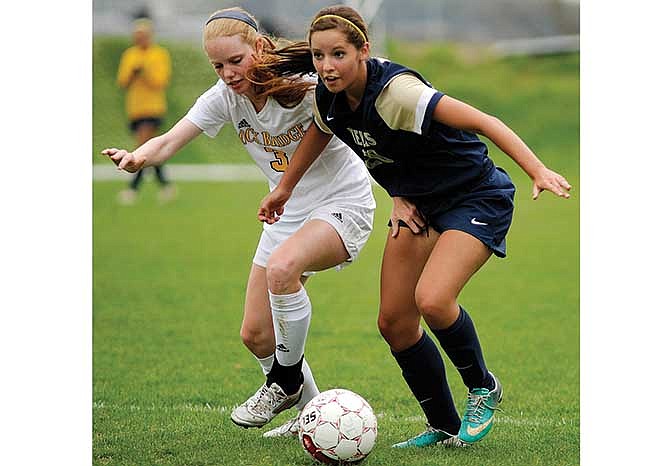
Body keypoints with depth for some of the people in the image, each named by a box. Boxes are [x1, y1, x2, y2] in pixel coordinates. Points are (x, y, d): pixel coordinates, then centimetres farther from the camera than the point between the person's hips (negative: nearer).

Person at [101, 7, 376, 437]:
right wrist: (138, 157, -40)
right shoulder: (224, 97, -8)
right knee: (255, 335, 3)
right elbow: (169, 141, -17)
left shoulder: (305, 85, -24)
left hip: (344, 204, -7)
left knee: (282, 267, -36)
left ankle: (286, 381, -14)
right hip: (288, 213, 7)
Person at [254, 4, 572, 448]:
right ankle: (445, 428, 16)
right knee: (394, 322, 1)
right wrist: (285, 188, 28)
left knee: (432, 300, -28)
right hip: (419, 203, 8)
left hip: (478, 198, -8)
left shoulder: (395, 91, -30)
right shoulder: (328, 97, -8)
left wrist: (538, 170, -44)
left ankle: (483, 387, 0)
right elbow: (319, 132, 18)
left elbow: (483, 122, -34)